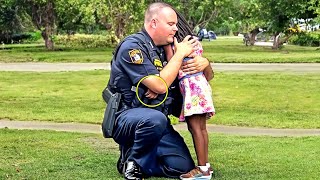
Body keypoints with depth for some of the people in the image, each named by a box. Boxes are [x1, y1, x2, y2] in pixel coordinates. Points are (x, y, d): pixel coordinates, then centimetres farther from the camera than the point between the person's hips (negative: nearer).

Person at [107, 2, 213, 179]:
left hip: (158, 121, 7)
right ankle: (132, 163, -12)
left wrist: (204, 62, -11)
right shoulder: (132, 47, -14)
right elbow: (160, 85, -24)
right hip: (125, 118, -7)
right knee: (155, 119, -39)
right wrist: (180, 54, -14)